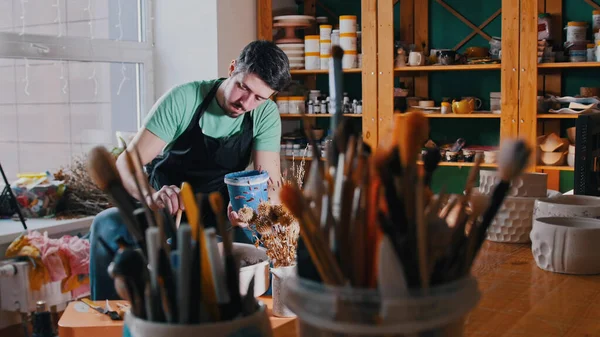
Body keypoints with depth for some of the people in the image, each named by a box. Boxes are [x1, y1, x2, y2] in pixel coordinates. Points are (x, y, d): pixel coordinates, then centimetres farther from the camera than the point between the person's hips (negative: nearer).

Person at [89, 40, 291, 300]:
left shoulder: (266, 114, -11)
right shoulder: (182, 100, -19)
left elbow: (270, 184, -18)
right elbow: (126, 164, -23)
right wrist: (151, 195, -45)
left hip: (219, 216, 1)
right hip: (165, 210, -1)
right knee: (106, 225, -29)